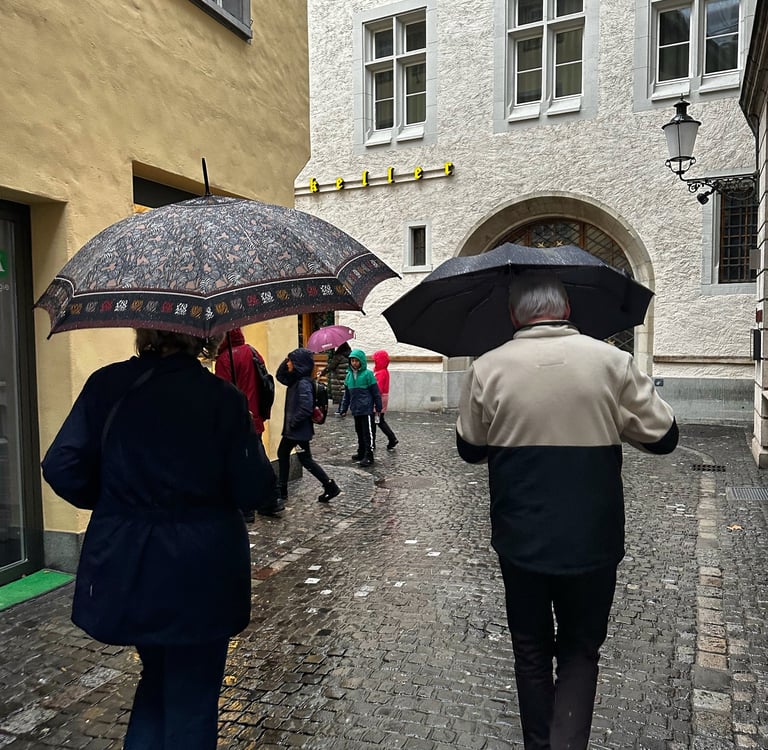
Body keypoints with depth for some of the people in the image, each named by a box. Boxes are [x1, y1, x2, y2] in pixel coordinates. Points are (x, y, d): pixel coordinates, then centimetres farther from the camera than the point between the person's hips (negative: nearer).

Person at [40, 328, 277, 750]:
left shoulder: (105, 386, -5)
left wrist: (112, 503, 12)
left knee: (157, 674, 29)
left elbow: (62, 469, -6)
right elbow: (253, 490, -13)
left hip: (123, 569, 3)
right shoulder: (223, 398, -13)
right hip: (199, 573, -3)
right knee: (191, 696, 17)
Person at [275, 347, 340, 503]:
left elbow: (306, 408, -28)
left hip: (300, 430, -10)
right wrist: (285, 362, 6)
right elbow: (279, 376, 22)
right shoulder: (295, 380, 7)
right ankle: (281, 491, 26)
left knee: (305, 460, -1)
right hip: (292, 428, 10)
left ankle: (330, 487, 8)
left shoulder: (304, 383, -22)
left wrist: (293, 422, -18)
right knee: (282, 454, 17)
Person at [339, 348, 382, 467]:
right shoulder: (349, 375, 9)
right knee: (359, 433, 16)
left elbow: (376, 392, -5)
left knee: (368, 433, -4)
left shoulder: (367, 374, -8)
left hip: (367, 409, -6)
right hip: (355, 410, 6)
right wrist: (344, 409, 16)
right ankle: (361, 453, 27)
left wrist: (378, 407, -3)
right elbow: (346, 394, 16)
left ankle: (369, 456, 0)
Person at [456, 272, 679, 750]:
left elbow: (470, 449, 2)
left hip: (520, 544, 1)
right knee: (579, 652, 20)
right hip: (592, 545, 0)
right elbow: (664, 438, -2)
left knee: (531, 653, 21)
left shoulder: (487, 369, -9)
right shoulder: (611, 361, -10)